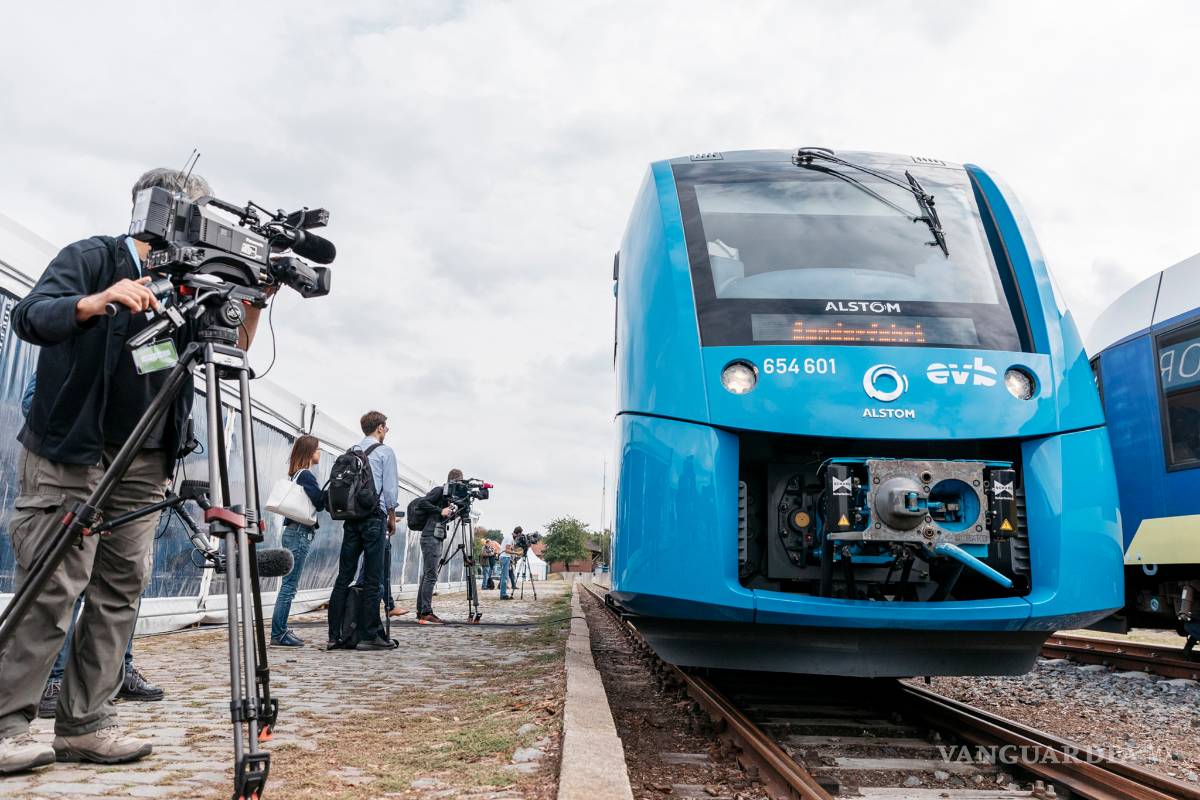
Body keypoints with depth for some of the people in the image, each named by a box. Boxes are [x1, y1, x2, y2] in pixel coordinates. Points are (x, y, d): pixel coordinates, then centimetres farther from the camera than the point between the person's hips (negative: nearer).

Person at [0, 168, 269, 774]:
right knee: (53, 588, -8)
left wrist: (255, 304, -8)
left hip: (144, 464, 5)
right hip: (69, 453, -5)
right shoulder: (91, 259, -1)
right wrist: (97, 302, -32)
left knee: (120, 593, 2)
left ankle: (85, 724, 8)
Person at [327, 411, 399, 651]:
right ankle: (368, 635, -4)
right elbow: (390, 488, -4)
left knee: (344, 576, 5)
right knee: (372, 578, -3)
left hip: (351, 517, 5)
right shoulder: (384, 452, -1)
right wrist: (392, 516, 7)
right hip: (374, 517, -5)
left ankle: (334, 635, 5)